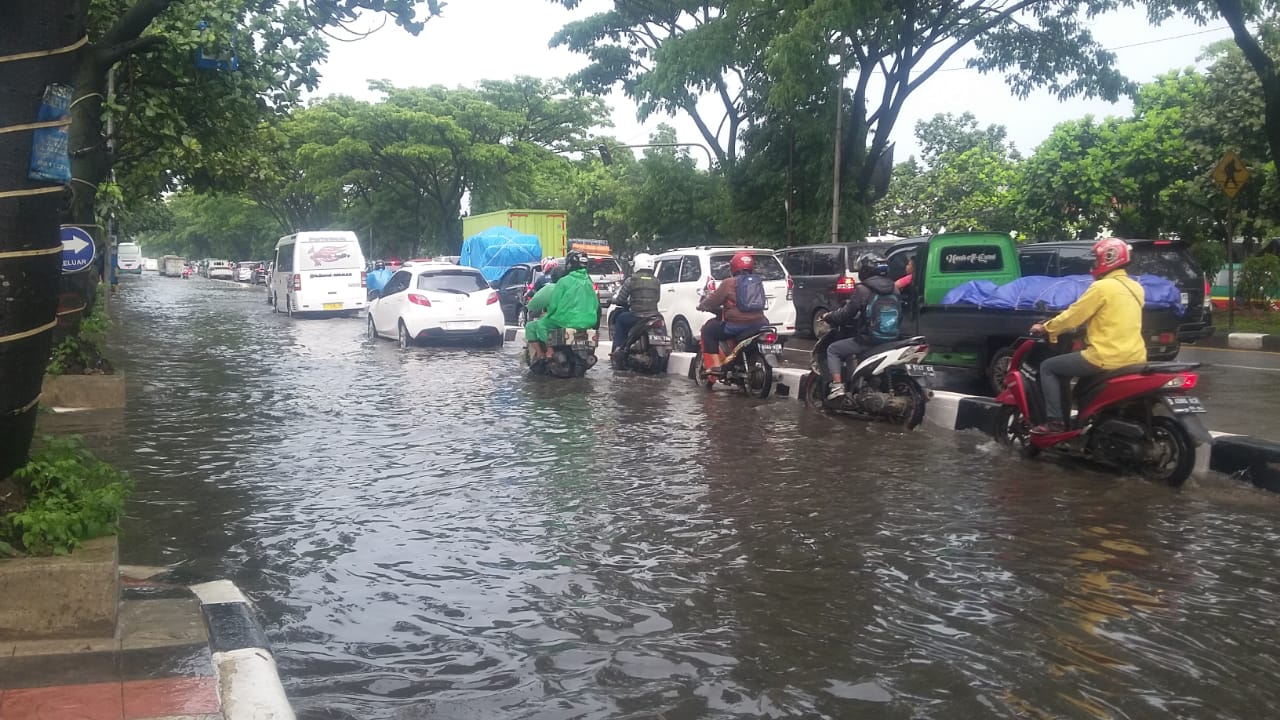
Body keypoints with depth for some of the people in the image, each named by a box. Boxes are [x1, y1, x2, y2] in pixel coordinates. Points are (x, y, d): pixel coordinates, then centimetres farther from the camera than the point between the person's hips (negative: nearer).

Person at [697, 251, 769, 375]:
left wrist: (701, 305, 22)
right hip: (758, 325, 6)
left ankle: (714, 365, 1)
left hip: (736, 326, -6)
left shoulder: (729, 283, -3)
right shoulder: (758, 282, 16)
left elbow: (713, 301, 0)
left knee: (707, 330, 12)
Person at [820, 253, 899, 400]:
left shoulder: (863, 289, -12)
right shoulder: (893, 290, 7)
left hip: (868, 341, -7)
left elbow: (846, 314, -7)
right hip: (892, 339, 7)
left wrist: (829, 317, 12)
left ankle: (837, 385, -4)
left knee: (833, 349, 11)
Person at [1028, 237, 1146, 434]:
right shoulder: (1135, 288, 13)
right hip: (1134, 357, 9)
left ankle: (1055, 421, -1)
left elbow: (1073, 316, -9)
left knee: (1048, 368, 5)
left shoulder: (1103, 287, -13)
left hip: (1108, 358, -9)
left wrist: (1045, 328, 7)